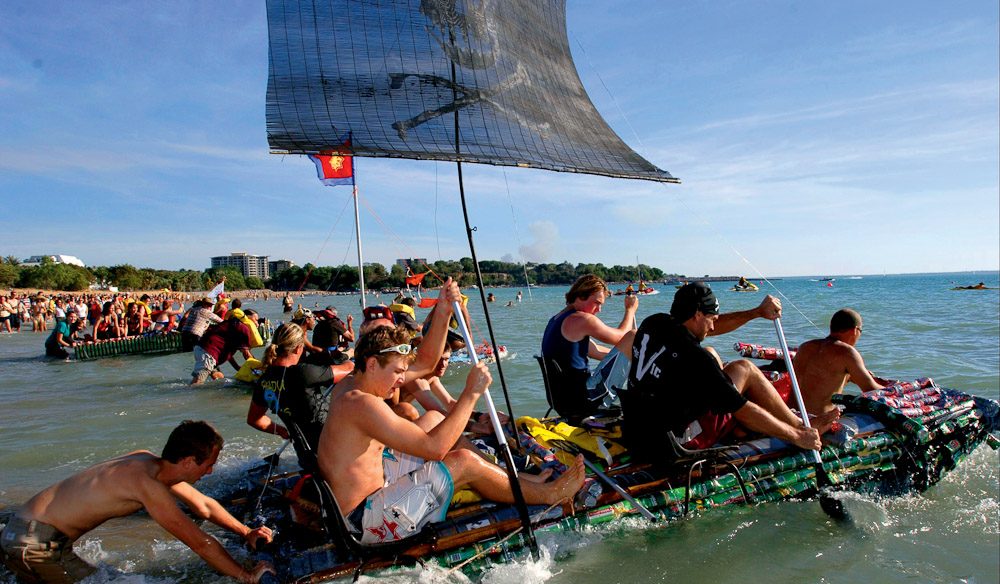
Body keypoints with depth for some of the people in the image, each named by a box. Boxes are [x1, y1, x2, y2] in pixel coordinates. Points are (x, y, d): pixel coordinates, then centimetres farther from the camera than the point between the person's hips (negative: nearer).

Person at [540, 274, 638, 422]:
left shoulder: (556, 320, 13)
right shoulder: (582, 319, -17)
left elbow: (597, 352, 19)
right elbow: (620, 337, -5)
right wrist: (630, 310, 11)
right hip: (576, 403, -9)